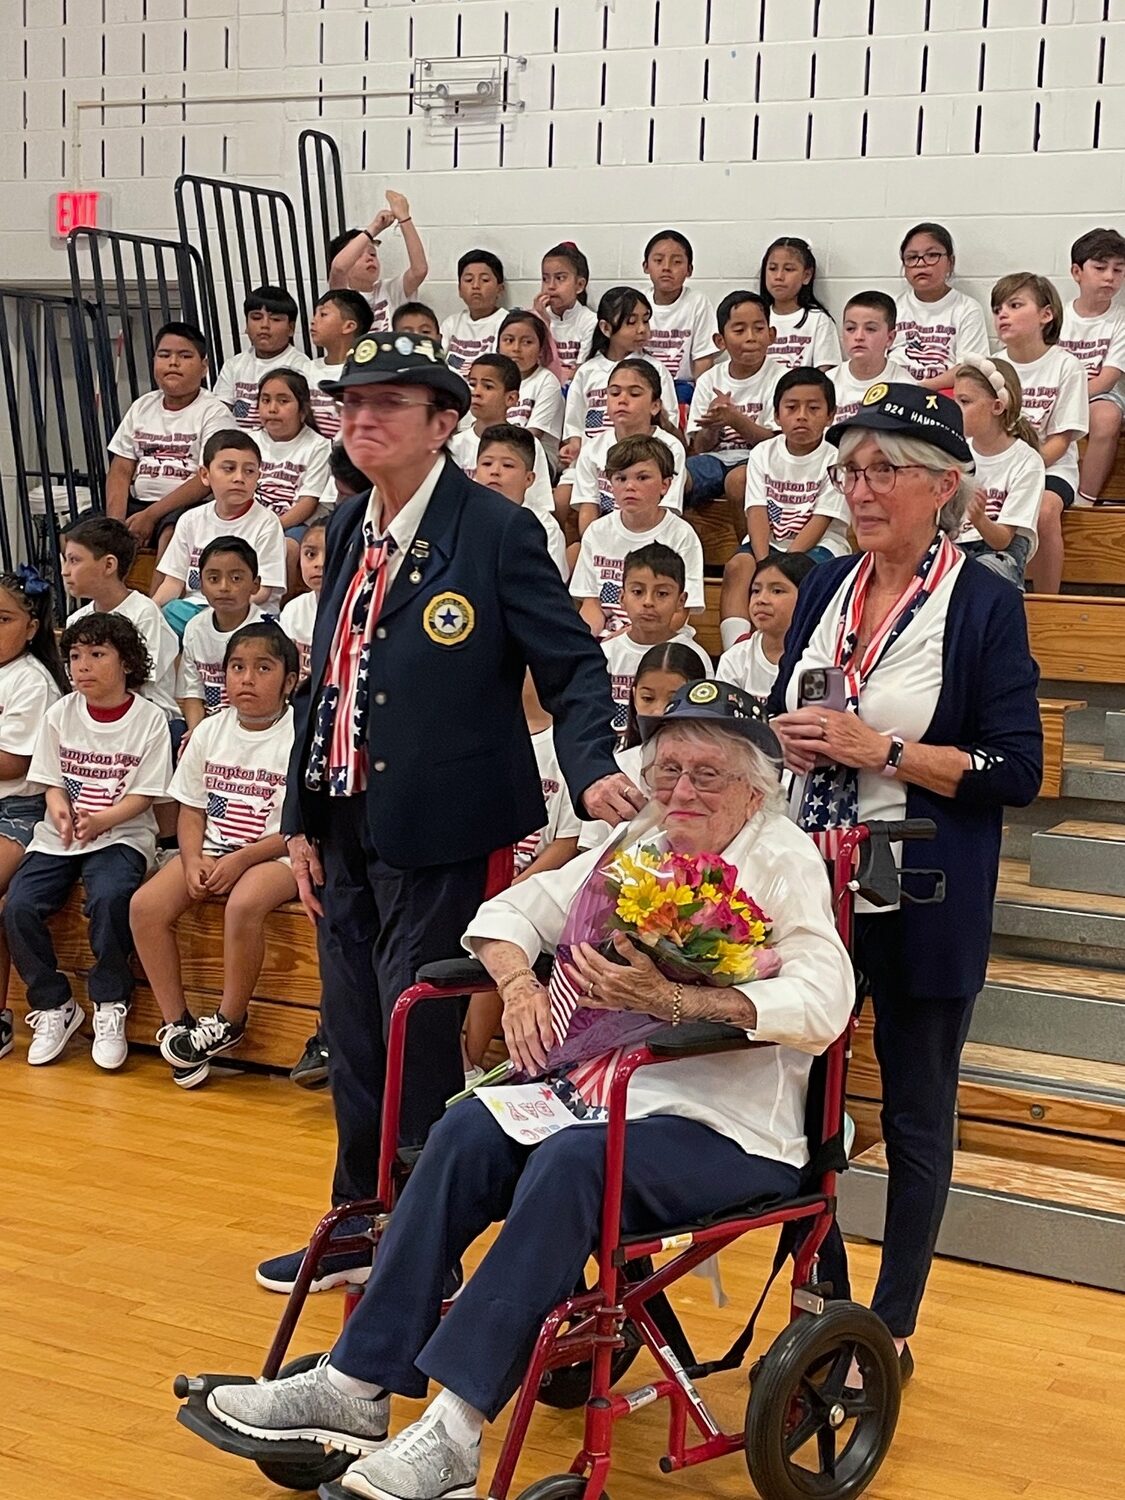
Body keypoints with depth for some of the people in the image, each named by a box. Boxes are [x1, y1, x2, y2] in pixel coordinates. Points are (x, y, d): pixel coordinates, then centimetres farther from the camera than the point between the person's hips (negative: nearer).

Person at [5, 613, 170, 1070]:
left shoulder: (149, 718, -4)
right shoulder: (59, 715, 6)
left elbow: (142, 796, -6)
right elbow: (52, 782, 7)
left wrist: (99, 821, -23)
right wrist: (60, 809, -16)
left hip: (121, 834, -4)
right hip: (57, 837, 4)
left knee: (109, 898, -33)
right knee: (18, 906, -20)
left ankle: (110, 1006, -12)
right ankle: (54, 1006, -1)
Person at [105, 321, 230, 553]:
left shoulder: (214, 412, -1)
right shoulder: (142, 407, 16)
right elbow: (120, 471, 11)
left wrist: (151, 515, -18)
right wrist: (116, 524, -7)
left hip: (189, 507, -6)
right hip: (138, 502, 6)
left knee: (172, 532, -39)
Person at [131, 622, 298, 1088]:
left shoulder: (299, 737, -10)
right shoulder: (211, 732, 7)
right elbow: (191, 810, 11)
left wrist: (241, 859, -19)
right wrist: (194, 860, -8)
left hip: (275, 854, -6)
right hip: (213, 850, 6)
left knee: (244, 904, -36)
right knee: (145, 905, -16)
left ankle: (229, 1021, -14)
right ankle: (176, 1024, -6)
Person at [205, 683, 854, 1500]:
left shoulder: (785, 862, -7)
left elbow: (824, 1003, -22)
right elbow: (513, 910, 14)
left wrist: (673, 1000, -33)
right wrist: (519, 982, -9)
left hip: (733, 1131, -6)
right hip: (620, 1091, 6)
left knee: (570, 1162, -32)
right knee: (470, 1130, -19)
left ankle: (456, 1431, -31)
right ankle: (358, 1386, -19)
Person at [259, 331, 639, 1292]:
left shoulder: (498, 531, -11)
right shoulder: (348, 531, 10)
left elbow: (571, 667, -11)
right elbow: (326, 682, 14)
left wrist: (593, 771, -28)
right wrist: (303, 818, 12)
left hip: (438, 834, -7)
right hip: (347, 826, 7)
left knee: (420, 1043, 0)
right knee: (354, 1041, 16)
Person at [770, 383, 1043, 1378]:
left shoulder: (984, 603, -8)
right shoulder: (827, 588, 8)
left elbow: (1016, 771, -11)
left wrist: (881, 750, -18)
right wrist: (787, 736, -4)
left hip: (920, 900, -5)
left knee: (915, 1112, 8)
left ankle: (891, 1332, 21)